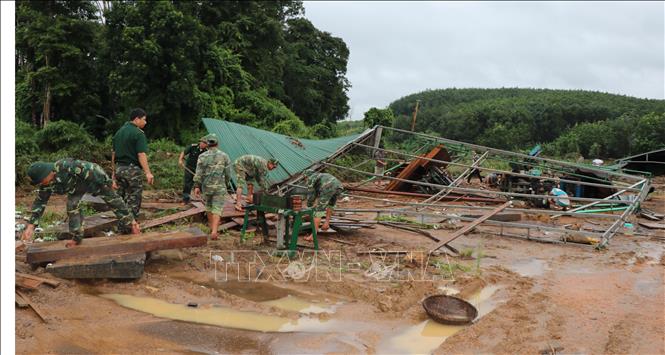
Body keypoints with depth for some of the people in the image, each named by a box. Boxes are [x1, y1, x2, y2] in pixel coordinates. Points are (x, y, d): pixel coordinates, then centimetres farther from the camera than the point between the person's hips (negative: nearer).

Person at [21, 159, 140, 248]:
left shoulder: (64, 166, -40)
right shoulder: (46, 185, -14)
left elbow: (87, 169, -33)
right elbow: (40, 203, -5)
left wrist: (107, 182, -24)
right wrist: (31, 225, -11)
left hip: (95, 178, -6)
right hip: (76, 187, 6)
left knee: (114, 201, 0)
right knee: (72, 208, -6)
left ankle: (130, 223, 12)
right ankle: (77, 237, 8)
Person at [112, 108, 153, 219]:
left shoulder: (119, 132, 13)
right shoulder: (138, 133, -10)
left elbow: (113, 153, 16)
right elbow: (141, 154, -19)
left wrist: (114, 172, 22)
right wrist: (148, 172, -23)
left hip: (119, 168, 7)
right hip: (132, 169, -7)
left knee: (121, 199, 13)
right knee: (134, 200, -1)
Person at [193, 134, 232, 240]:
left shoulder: (202, 156, -2)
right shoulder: (224, 156, -2)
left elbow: (198, 173, -8)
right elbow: (228, 173, 0)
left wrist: (196, 187, -7)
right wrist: (226, 183, 17)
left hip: (206, 187, 2)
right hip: (220, 187, -1)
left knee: (208, 206, 23)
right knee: (217, 209, -2)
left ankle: (212, 227, 36)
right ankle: (214, 231, -17)